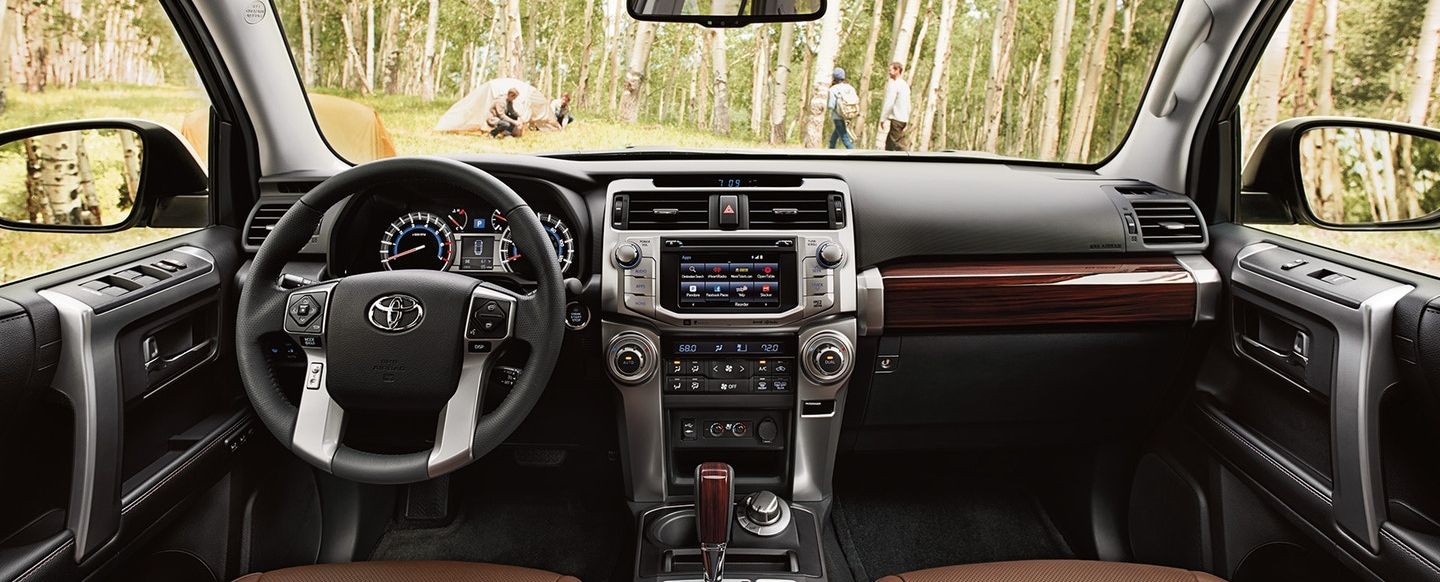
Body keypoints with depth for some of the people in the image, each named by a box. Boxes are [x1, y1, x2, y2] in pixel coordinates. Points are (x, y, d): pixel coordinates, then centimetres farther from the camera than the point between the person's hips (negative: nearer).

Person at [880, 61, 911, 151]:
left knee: (898, 144, -8)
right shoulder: (905, 84, 17)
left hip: (896, 119, -9)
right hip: (904, 118, 9)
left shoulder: (894, 84, -11)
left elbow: (889, 103, -17)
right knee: (889, 141, 15)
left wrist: (883, 118, -12)